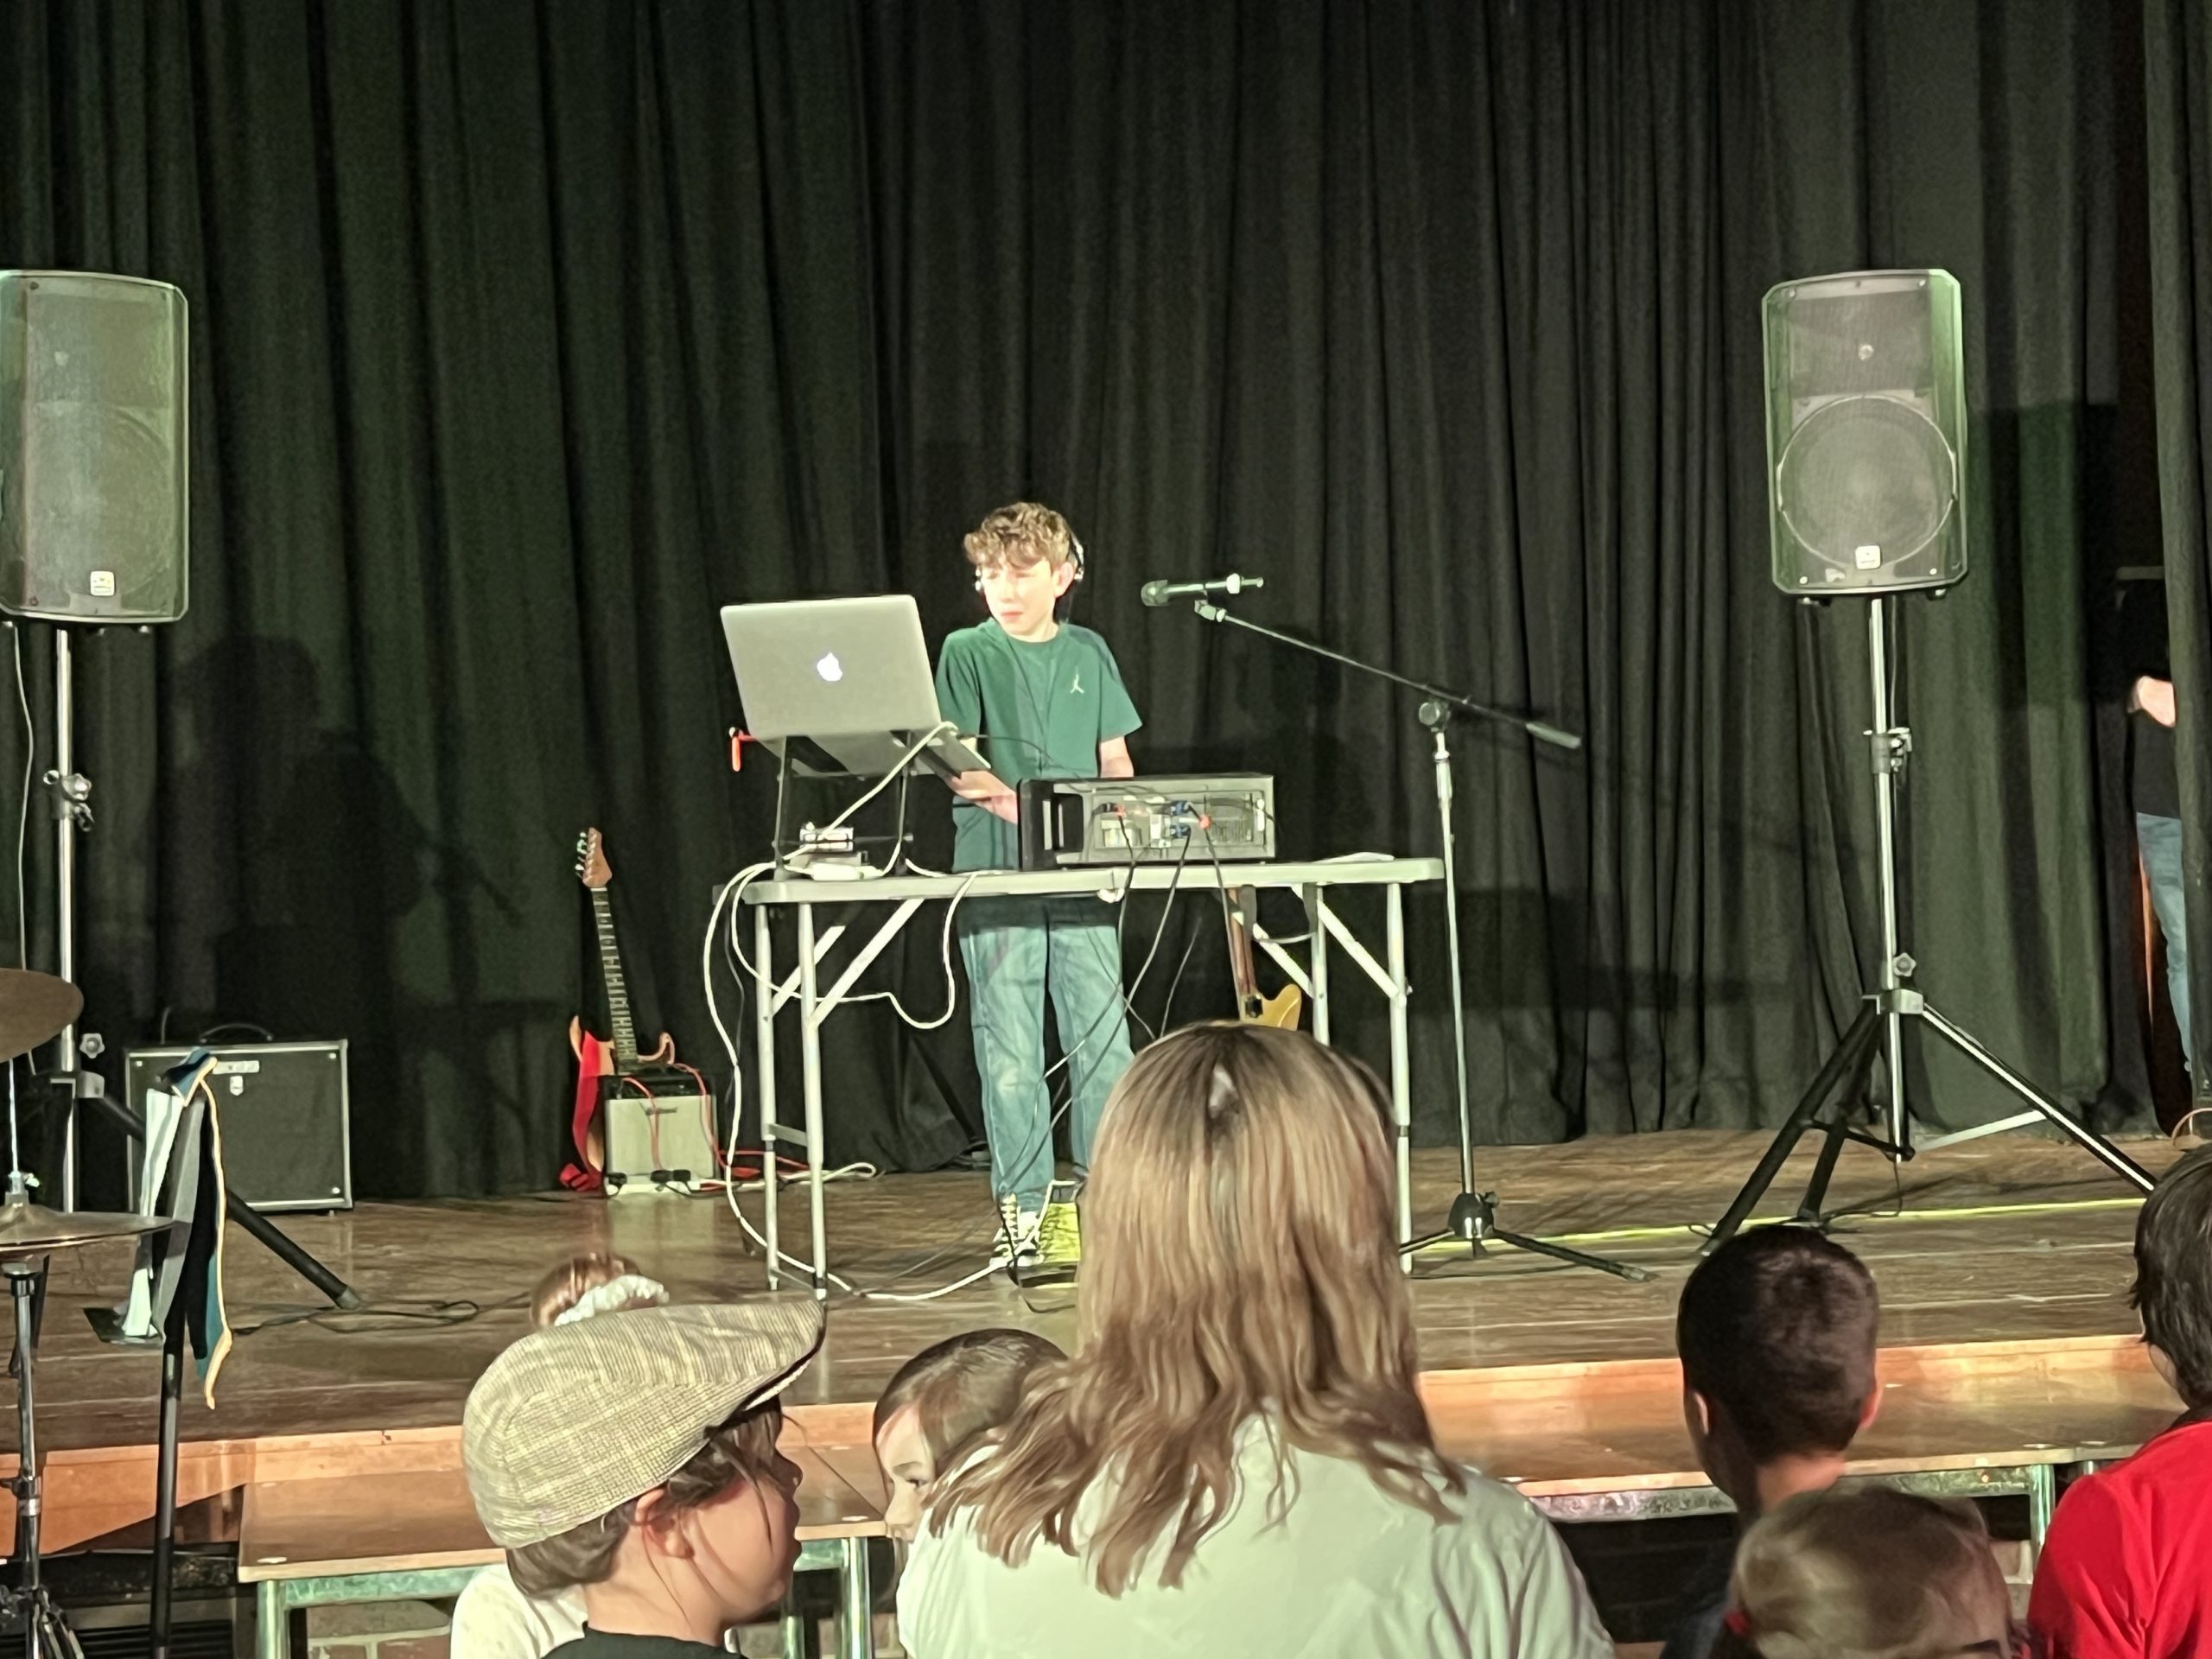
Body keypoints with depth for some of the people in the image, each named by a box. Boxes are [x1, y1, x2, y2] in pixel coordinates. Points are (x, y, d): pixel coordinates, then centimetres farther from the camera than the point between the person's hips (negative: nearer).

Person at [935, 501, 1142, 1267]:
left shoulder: (1088, 653, 12)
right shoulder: (969, 653, 2)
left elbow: (1115, 759, 14)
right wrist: (1021, 808, -21)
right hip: (997, 868, -3)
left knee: (1102, 1034, 0)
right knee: (1010, 1048, -3)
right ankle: (1024, 1205, 2)